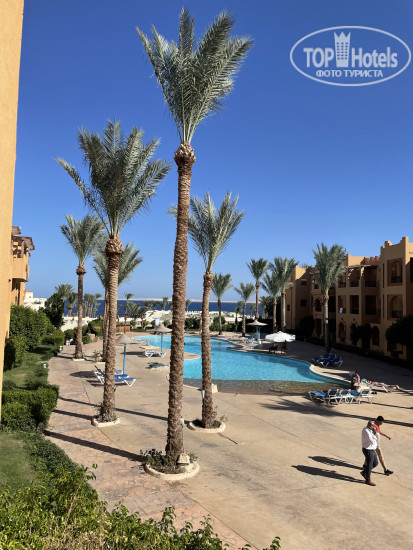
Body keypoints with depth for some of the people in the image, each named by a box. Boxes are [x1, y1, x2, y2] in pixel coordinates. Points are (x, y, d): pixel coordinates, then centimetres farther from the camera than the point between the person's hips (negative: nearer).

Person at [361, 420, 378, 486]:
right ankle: (368, 480, 24)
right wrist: (375, 433, -23)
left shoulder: (367, 429, 2)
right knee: (369, 465, 6)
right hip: (368, 451, -10)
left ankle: (364, 472, 32)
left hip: (371, 449, 10)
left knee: (375, 463, 20)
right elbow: (372, 441, -29)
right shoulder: (366, 432, -30)